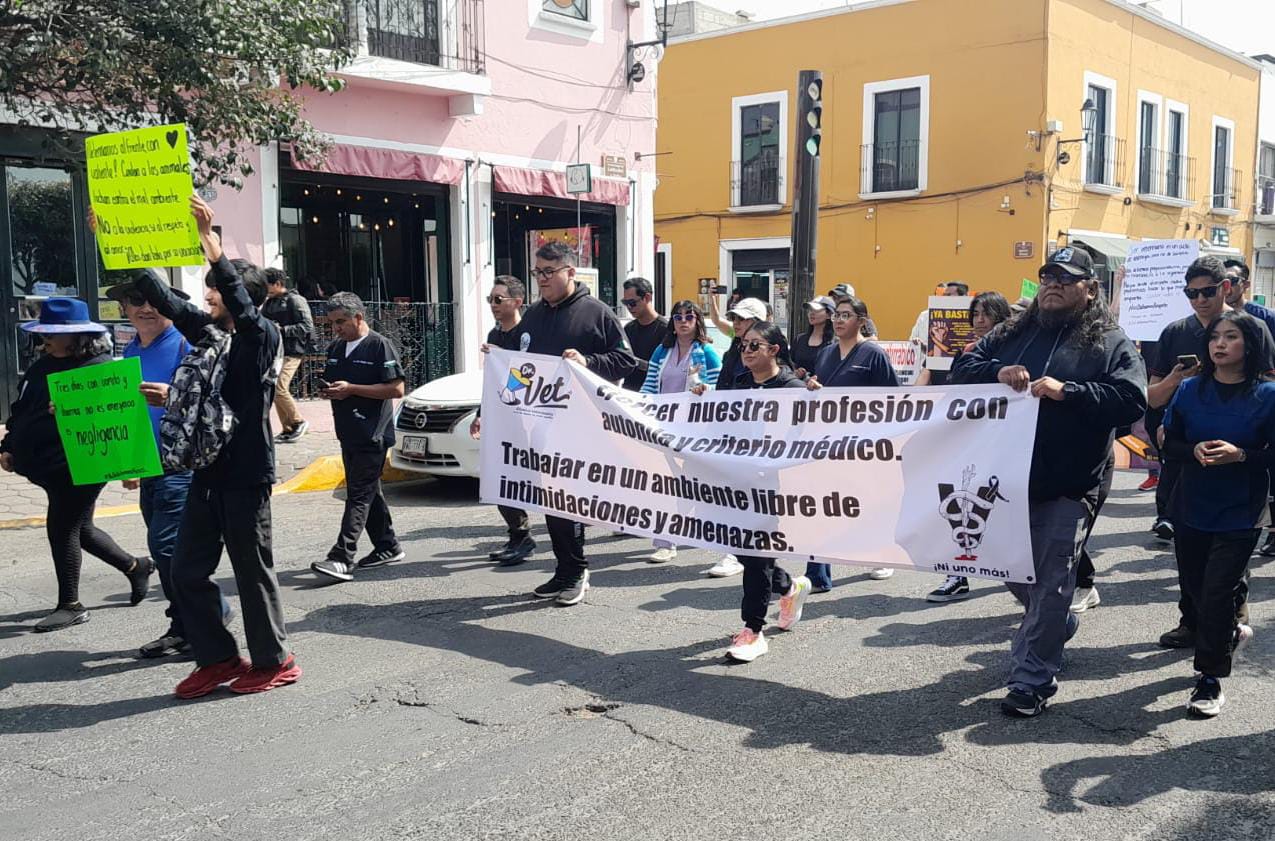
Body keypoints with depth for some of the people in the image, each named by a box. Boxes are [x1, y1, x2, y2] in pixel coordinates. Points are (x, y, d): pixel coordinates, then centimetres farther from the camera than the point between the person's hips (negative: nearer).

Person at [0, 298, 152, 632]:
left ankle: (70, 605, 10)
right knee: (80, 529, 17)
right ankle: (135, 567, 36)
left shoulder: (100, 367, -14)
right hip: (46, 465, 9)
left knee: (62, 529, -3)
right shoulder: (42, 367, 11)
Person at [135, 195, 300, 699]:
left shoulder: (263, 336, -9)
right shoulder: (207, 330, 9)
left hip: (247, 473, -7)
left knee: (253, 571, 3)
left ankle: (273, 662, 18)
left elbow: (240, 299, -27)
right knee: (187, 572, 9)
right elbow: (161, 296, 9)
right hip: (207, 469, 7)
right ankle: (218, 659, 23)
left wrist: (207, 236, -35)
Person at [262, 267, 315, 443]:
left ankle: (298, 422, 2)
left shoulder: (295, 300, -8)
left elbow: (307, 327, -15)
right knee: (275, 391, 7)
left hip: (291, 353, -8)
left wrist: (282, 330, -20)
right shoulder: (269, 303, 15)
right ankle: (287, 429, 17)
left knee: (279, 389, -17)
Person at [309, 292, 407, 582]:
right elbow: (329, 383, 27)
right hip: (348, 435, 8)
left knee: (359, 495, -11)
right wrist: (328, 392, 2)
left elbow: (396, 389, -14)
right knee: (369, 492, 13)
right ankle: (387, 547, 24)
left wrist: (351, 389, -17)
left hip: (372, 435, -8)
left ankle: (342, 558, -16)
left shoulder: (379, 346, -9)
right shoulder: (335, 349, 15)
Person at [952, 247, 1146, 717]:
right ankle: (1058, 625, 46)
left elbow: (1132, 401, -13)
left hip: (1066, 486, -5)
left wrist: (1067, 391, -24)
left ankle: (1033, 680, 9)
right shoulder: (1014, 333, 12)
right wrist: (996, 373, -12)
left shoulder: (1110, 343, -2)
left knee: (1050, 581, 0)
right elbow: (963, 369, 9)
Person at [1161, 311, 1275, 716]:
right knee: (1195, 587, 14)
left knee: (1216, 592, -6)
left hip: (1240, 514, -4)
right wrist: (1194, 450, -16)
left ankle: (1210, 681, 8)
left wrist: (1239, 455, -23)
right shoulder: (1190, 390, 2)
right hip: (1191, 508, 4)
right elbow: (1170, 442, 4)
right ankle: (1232, 633, 45)